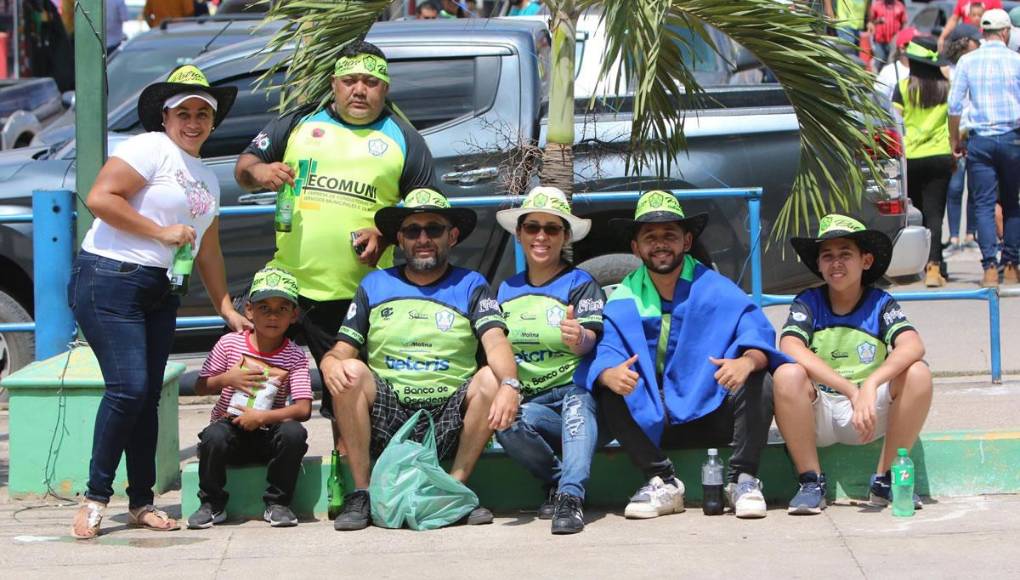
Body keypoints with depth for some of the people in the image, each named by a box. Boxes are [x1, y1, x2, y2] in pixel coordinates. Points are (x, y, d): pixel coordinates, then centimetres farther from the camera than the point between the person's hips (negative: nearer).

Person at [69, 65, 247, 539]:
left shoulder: (207, 179, 19)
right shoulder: (151, 149, -8)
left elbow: (208, 251, 26)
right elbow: (100, 198, -18)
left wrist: (226, 308, 24)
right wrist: (160, 231, -14)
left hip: (159, 290, 8)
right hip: (109, 280, -8)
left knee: (148, 397, 7)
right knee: (128, 389, -14)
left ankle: (141, 503, 13)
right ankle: (95, 498, -5)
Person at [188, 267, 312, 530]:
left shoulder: (295, 356, -5)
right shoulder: (229, 343, -2)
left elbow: (303, 409, -15)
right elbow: (200, 387, 5)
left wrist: (263, 417, -26)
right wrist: (227, 379, -15)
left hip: (268, 433, 0)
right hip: (230, 426, 0)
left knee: (294, 433, -32)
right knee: (214, 437, -34)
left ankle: (277, 503, -11)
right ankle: (212, 504, -10)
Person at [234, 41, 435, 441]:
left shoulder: (403, 141, 9)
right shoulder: (300, 123, 12)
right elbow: (244, 166, 14)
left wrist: (386, 234, -9)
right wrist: (258, 172, -10)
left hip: (357, 297, -2)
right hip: (285, 284, 2)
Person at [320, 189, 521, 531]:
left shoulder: (470, 285, 8)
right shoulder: (374, 286, 13)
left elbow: (496, 343, -9)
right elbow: (341, 352, 7)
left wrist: (510, 384, -32)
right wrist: (331, 365, -20)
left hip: (447, 419, -1)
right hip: (385, 419, 1)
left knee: (491, 379, -26)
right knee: (352, 372, -25)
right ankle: (361, 493, -17)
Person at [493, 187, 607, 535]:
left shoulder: (580, 283, 2)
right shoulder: (507, 290, 15)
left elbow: (590, 341, -15)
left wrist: (578, 339, -39)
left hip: (576, 394, -3)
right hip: (531, 403, 3)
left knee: (578, 396, -39)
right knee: (506, 425, -32)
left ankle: (570, 496, -48)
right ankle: (558, 482, -10)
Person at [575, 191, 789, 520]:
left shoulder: (716, 290, -2)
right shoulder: (624, 301, 3)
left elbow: (758, 335, -17)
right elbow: (603, 353, -11)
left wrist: (747, 361, -41)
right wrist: (609, 373, -37)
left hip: (714, 413, -1)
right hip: (655, 421, 2)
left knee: (759, 383, -27)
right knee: (609, 394, -24)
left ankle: (743, 480, -19)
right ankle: (663, 483, -20)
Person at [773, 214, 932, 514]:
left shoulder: (880, 304, -2)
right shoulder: (807, 303, -3)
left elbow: (913, 346, -21)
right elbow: (791, 349, -23)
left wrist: (871, 384, -40)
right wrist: (851, 390, -34)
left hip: (871, 415, 1)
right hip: (816, 416, -1)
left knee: (918, 374, -24)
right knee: (788, 375, -31)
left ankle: (886, 479, -11)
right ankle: (811, 482, -18)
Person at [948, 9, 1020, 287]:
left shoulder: (967, 61, 1)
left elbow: (954, 105, 1)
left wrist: (955, 139, 12)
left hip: (980, 140, 0)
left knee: (983, 204, 0)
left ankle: (990, 268, -11)